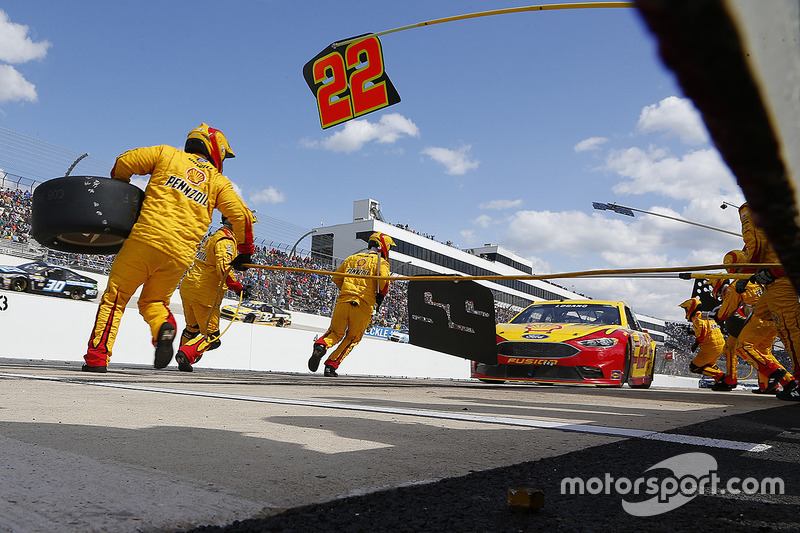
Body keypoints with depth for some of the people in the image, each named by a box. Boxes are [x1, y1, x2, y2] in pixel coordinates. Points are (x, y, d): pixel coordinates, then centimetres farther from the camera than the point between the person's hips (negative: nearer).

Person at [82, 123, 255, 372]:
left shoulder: (167, 154, 14)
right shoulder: (219, 181, 15)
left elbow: (124, 162, 10)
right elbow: (242, 216, 6)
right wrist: (245, 251, 18)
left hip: (146, 238, -1)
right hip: (180, 255, 2)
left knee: (115, 298, 11)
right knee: (154, 301, 21)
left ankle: (97, 357, 3)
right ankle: (164, 327, -10)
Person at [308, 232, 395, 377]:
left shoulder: (352, 258, 19)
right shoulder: (380, 261, 4)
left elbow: (336, 278, 21)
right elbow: (383, 279, -14)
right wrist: (380, 296, 3)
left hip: (343, 301, 3)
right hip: (364, 305, -3)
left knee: (335, 332, 17)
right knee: (352, 339, 13)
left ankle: (321, 345, -14)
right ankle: (331, 366, 6)